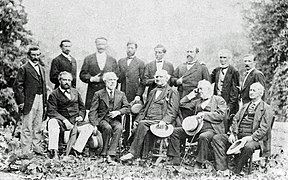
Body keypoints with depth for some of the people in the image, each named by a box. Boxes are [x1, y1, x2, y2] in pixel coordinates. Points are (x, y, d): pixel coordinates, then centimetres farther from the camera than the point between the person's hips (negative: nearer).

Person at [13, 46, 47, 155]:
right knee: (27, 128, -2)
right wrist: (21, 101, -14)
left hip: (40, 101, 6)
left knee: (38, 127, 12)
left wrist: (45, 102, 14)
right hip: (29, 102, -6)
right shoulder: (24, 69, -4)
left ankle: (37, 148, 20)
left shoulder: (42, 69, 17)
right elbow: (17, 86, -9)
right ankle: (26, 151, 3)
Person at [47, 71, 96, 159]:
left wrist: (81, 116, 0)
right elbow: (51, 111, -8)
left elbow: (82, 107, 23)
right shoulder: (54, 94, 3)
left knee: (89, 127, -22)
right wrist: (64, 120, -19)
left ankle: (75, 150, -26)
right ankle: (54, 152, -35)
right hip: (61, 122, -4)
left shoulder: (75, 92, 19)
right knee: (52, 122, -35)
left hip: (76, 122, 4)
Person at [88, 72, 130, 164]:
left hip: (115, 120, 2)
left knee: (119, 128, -32)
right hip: (102, 119, -2)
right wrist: (94, 125, -15)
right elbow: (92, 111, 0)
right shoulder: (98, 94, 7)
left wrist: (118, 112, -12)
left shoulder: (121, 94, 16)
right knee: (107, 128, -35)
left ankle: (111, 155, -35)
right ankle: (104, 153, -20)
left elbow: (127, 107, 9)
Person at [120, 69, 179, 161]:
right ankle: (145, 155, -27)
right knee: (147, 131, -28)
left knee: (143, 124, -30)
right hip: (147, 121, 5)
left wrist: (164, 121, -22)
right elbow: (145, 108, 27)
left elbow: (173, 111, -4)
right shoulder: (152, 92, 28)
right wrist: (137, 119, 10)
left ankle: (133, 153, -28)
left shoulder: (172, 93, 6)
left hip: (160, 122, -5)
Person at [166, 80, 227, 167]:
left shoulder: (219, 100, 9)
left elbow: (221, 115, -7)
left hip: (211, 128, -6)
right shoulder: (197, 101, 26)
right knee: (175, 132, -9)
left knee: (203, 137, -40)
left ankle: (199, 164, -29)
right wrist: (193, 94, 19)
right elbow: (182, 103, 23)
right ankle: (175, 159, -9)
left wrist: (204, 114, -12)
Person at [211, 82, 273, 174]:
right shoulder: (245, 106, 24)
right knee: (216, 138, -12)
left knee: (248, 146, -41)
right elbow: (235, 120, 16)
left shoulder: (267, 109, 2)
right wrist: (233, 134, -3)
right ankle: (222, 169, -17)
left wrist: (250, 138, -21)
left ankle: (236, 172, -24)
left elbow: (263, 129, -9)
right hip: (238, 137, 6)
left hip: (254, 139, -6)